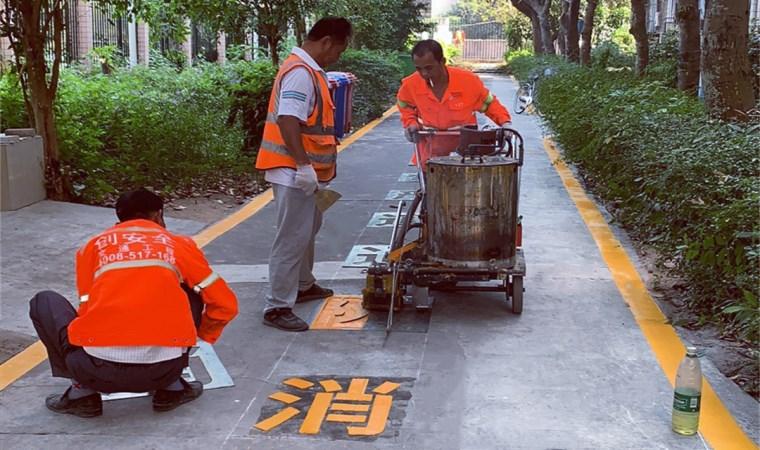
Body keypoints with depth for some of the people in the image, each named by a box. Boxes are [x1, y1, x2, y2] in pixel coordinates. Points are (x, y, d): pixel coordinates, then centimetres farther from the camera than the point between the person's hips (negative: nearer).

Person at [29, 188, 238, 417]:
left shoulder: (93, 246, 17)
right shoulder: (181, 245, 16)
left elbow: (88, 309, 18)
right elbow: (225, 304, 17)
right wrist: (202, 335, 38)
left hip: (99, 372, 0)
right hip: (164, 370, 0)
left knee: (44, 302, 25)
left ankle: (82, 393, 15)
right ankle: (172, 388, 19)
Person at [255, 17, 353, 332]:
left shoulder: (309, 70, 14)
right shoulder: (301, 73, -18)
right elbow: (287, 120, -27)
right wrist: (303, 164, -29)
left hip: (306, 170, 11)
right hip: (294, 172, -11)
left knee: (307, 230, 24)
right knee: (293, 238, -8)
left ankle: (303, 285, 40)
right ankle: (277, 307, -3)